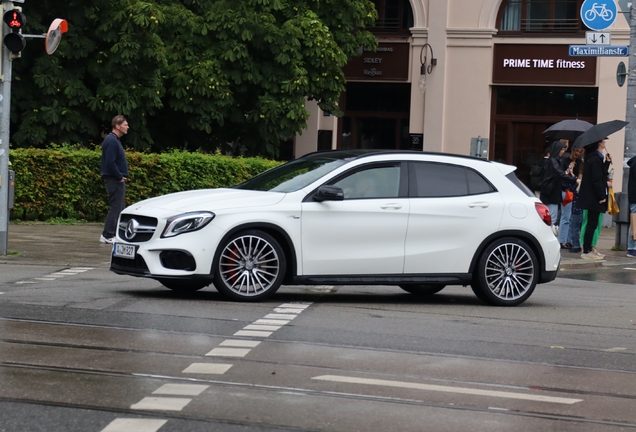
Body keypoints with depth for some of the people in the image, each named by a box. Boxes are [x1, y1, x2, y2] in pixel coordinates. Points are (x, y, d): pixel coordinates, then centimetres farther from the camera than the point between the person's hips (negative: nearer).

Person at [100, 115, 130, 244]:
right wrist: (120, 177, -16)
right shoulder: (111, 141, -17)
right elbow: (110, 162, -23)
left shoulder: (115, 140, 16)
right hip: (114, 180, -11)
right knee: (115, 207, -8)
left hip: (117, 179, 11)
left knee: (120, 207, 13)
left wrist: (122, 176, 13)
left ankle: (116, 233, 17)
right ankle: (107, 236, -6)